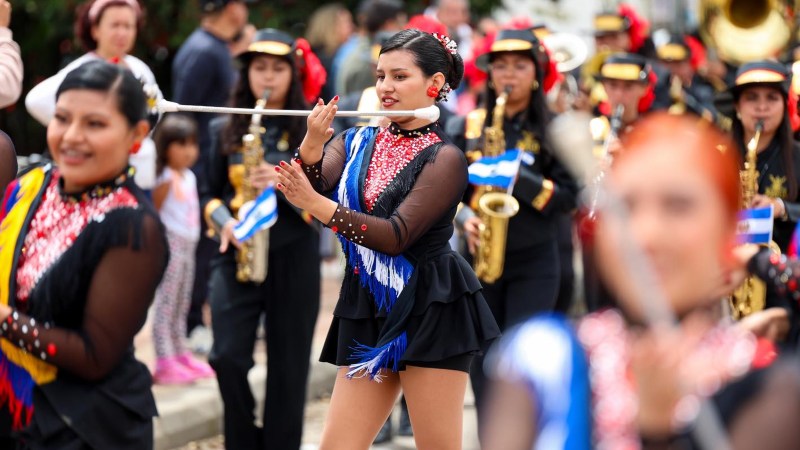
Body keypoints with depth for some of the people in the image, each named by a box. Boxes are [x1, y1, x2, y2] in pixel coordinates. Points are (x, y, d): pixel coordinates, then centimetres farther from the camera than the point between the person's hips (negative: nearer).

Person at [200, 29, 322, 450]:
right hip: (236, 256, 1)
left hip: (293, 258, -1)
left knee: (287, 367, 4)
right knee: (227, 356, -13)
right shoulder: (225, 129, 7)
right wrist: (223, 221, -8)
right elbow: (209, 193, 13)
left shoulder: (311, 130, 1)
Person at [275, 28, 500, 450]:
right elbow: (306, 192, -7)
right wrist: (310, 147, -26)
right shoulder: (356, 142, 11)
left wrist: (318, 206, -23)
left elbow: (397, 236, -17)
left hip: (430, 313, -5)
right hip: (369, 314, 5)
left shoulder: (444, 158, -6)